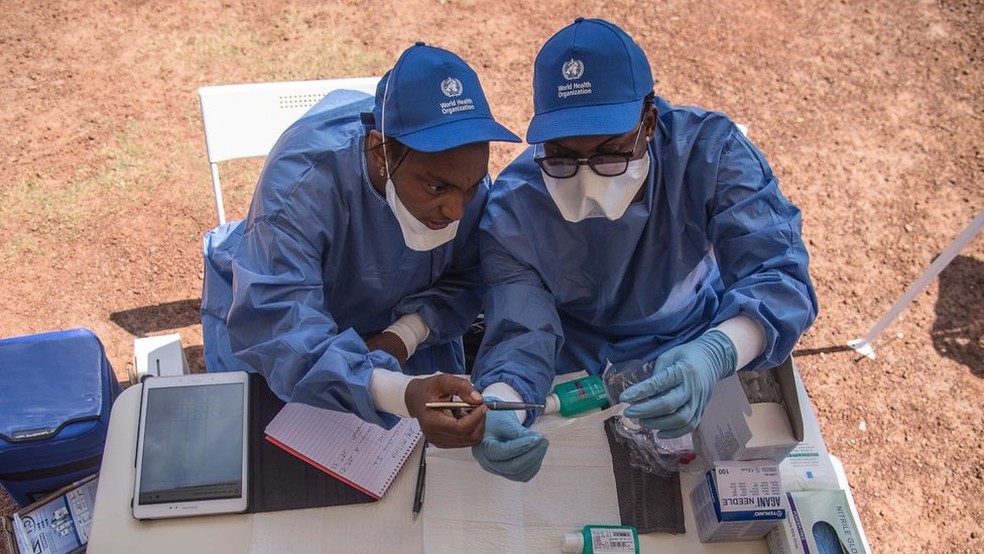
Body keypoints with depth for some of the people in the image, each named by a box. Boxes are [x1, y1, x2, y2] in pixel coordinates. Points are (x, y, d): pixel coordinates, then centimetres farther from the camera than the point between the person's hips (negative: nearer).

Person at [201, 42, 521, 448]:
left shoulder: (464, 175, -23)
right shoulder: (303, 181, -38)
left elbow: (466, 279, -10)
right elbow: (278, 327, -48)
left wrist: (406, 334, -30)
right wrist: (401, 394, -64)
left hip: (399, 325, 3)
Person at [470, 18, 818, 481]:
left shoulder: (708, 150, -19)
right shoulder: (512, 211, -16)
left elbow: (778, 274, -25)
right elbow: (519, 337, -20)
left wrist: (716, 354, -47)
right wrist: (496, 416, -44)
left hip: (702, 347, 0)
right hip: (578, 372, 1)